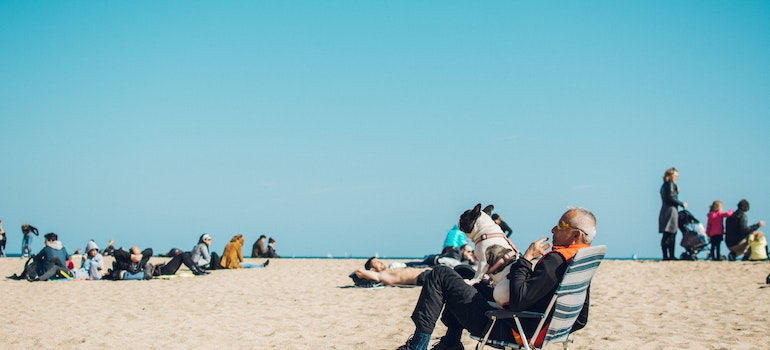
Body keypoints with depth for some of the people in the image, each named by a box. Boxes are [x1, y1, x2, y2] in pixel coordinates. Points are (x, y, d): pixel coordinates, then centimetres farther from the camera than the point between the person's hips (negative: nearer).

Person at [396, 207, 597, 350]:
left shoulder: (556, 260, -25)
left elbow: (517, 300, -30)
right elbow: (580, 320, 12)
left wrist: (526, 258, -21)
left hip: (507, 330, -10)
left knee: (440, 276, -4)